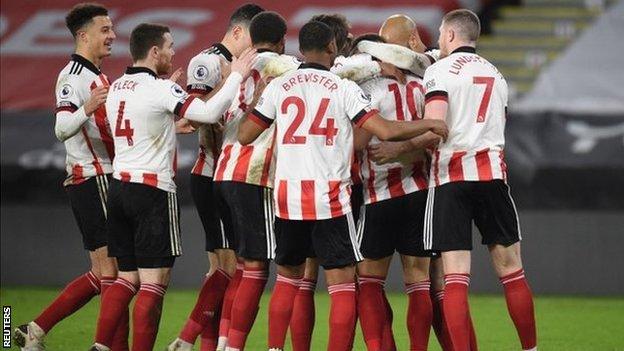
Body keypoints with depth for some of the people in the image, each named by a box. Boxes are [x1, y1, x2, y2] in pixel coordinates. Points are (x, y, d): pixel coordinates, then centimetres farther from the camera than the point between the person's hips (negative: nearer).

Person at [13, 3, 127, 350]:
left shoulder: (95, 75, 19)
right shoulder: (73, 76, -12)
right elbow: (62, 129, -24)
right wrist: (86, 109, -45)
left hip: (103, 178, 10)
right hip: (93, 178, -10)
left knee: (102, 274, 10)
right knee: (112, 270, -10)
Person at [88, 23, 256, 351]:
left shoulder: (116, 88, 10)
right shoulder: (161, 90, -13)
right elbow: (209, 112, -21)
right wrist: (236, 76, -11)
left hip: (119, 186, 8)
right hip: (153, 191, -8)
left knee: (127, 277, 14)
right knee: (154, 283, -4)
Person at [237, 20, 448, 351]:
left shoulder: (278, 86, 4)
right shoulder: (344, 88, -4)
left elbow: (244, 135, 7)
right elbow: (385, 131, -11)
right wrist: (429, 125, 5)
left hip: (286, 198, 4)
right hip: (329, 199, -4)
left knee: (287, 277, 20)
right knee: (343, 285, 1)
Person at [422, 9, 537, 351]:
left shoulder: (440, 70, -2)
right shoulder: (496, 75, 17)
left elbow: (434, 127, -16)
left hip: (451, 176, -4)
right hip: (492, 173, 4)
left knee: (455, 277, -6)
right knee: (511, 271, 11)